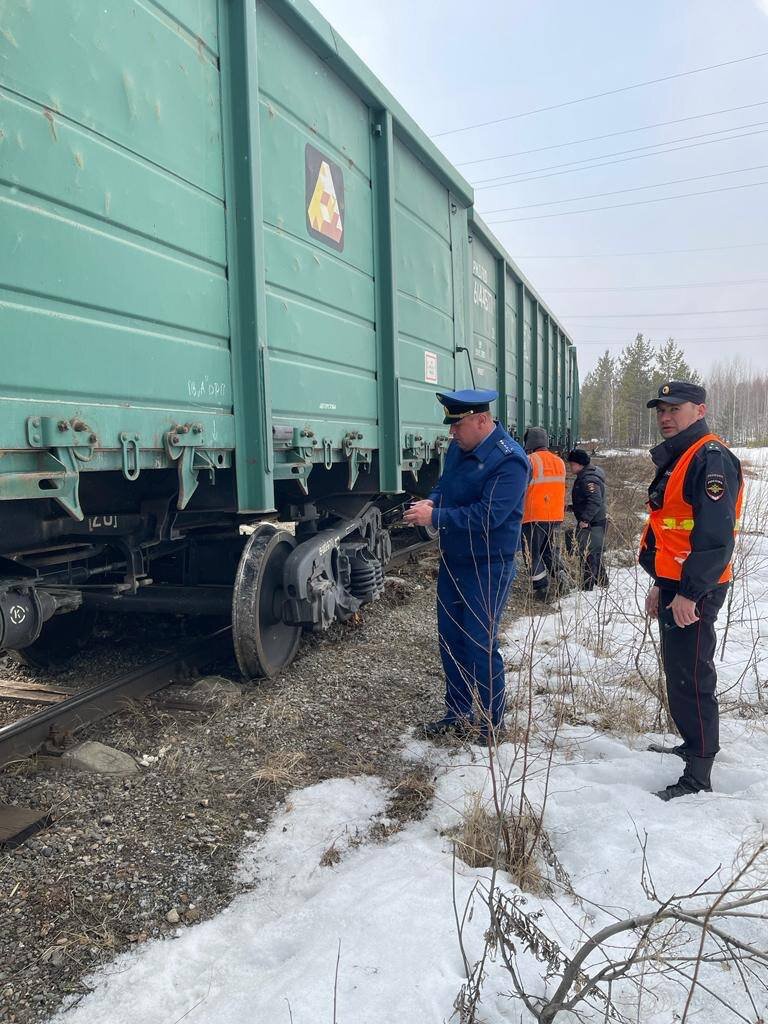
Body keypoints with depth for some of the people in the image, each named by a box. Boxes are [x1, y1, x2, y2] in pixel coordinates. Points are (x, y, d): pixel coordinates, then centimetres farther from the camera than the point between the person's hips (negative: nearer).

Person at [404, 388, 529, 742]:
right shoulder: (458, 448, 5)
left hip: (488, 567, -8)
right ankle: (458, 713, 30)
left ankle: (490, 723, 15)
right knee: (450, 638, 14)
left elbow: (487, 516, -27)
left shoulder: (508, 460, -21)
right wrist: (431, 502, -5)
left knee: (480, 643, -3)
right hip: (453, 560, 8)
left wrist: (434, 518, -23)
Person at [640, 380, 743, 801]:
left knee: (691, 678, -5)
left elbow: (715, 537, -24)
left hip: (694, 593, -10)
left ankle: (698, 777, 3)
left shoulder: (711, 459, -16)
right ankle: (693, 745, 36)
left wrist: (689, 593, -25)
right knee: (677, 670, 20)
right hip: (674, 587, 10)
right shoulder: (676, 459, 17)